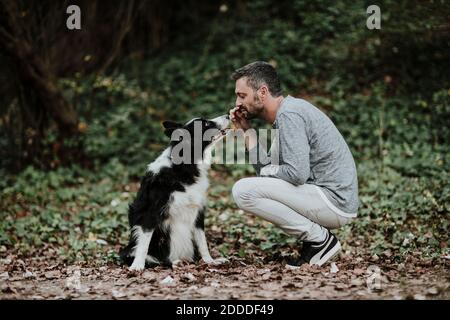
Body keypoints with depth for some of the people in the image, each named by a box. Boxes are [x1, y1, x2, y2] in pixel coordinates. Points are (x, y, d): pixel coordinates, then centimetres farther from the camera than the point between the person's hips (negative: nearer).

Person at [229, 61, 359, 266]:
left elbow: (297, 174, -24)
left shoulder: (288, 115, -15)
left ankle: (320, 240, -8)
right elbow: (266, 168, 12)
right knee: (254, 186, 23)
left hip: (333, 201, -10)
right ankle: (316, 236, 12)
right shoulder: (285, 113, 15)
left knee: (243, 191, -15)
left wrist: (267, 171, -5)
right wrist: (246, 130, 9)